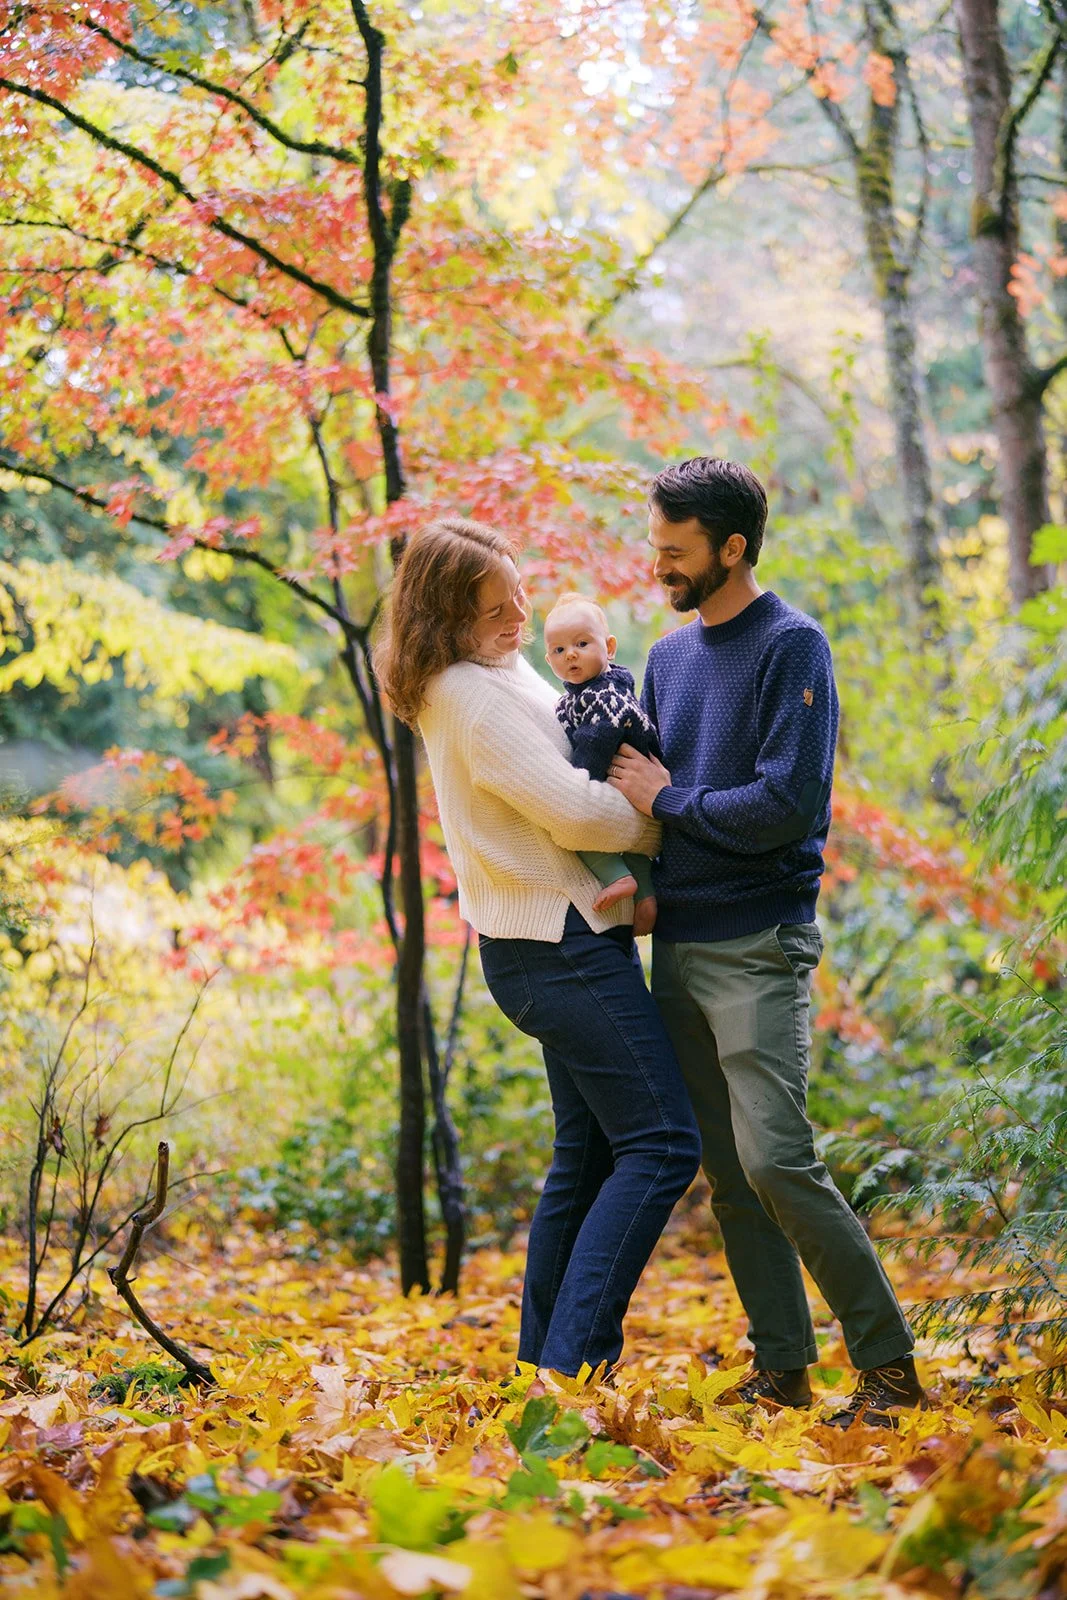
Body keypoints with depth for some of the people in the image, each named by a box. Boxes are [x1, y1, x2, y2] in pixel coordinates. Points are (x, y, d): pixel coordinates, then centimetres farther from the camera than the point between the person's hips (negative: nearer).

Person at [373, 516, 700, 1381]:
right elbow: (576, 814, -21)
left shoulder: (499, 672, 14)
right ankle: (573, 1362, -17)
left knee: (590, 1155, 15)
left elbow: (575, 754, 19)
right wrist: (663, 822, -4)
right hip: (563, 942, -11)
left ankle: (544, 1362, 20)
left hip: (554, 943, 11)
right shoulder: (473, 694, -18)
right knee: (662, 1143, -12)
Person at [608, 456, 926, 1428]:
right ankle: (781, 1368, 15)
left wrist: (670, 802, -8)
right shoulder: (670, 656, 16)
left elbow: (790, 804, -17)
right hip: (677, 945, 8)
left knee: (775, 1159, -14)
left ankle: (888, 1361, -5)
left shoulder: (792, 646, -8)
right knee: (726, 1171, 8)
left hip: (758, 947, -8)